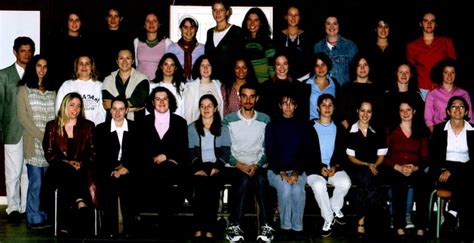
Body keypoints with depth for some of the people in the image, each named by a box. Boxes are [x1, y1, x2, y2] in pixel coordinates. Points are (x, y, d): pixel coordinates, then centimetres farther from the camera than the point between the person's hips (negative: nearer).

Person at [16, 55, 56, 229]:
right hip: (34, 143, -3)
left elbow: (56, 116, 14)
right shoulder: (24, 90, 5)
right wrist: (41, 136, -10)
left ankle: (46, 216, 10)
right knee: (36, 182, -6)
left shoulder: (52, 90, 17)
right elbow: (22, 117, -3)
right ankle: (34, 218, 2)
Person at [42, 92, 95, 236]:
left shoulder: (88, 126, 17)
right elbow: (49, 153, 6)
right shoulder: (52, 126, 15)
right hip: (59, 169, 0)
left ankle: (65, 227, -43)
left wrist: (80, 163, -10)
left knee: (65, 186, -34)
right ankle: (80, 203, -50)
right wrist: (65, 163, -11)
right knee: (66, 171, -38)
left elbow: (93, 152, 9)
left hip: (81, 170, 0)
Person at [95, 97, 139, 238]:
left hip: (129, 172, 0)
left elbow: (139, 153, 7)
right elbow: (99, 156, 5)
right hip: (108, 173, 0)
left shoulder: (135, 128, 12)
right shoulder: (101, 129, 12)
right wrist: (112, 171, -9)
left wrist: (127, 168, -8)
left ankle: (128, 231, -17)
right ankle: (110, 232, -17)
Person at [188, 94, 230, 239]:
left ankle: (210, 230, -29)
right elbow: (191, 152, 6)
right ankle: (198, 228, -29)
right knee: (200, 187, -31)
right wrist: (199, 169, -11)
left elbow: (226, 152, 7)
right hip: (198, 168, 0)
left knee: (213, 188, -30)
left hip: (216, 168, 0)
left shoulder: (223, 129, 18)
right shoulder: (192, 128, 17)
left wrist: (215, 168, -10)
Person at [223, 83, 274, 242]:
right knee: (244, 179, -35)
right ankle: (234, 225, -31)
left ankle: (266, 226, -32)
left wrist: (257, 165, -10)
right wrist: (238, 164, -13)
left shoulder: (265, 120, 11)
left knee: (261, 180, -34)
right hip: (235, 166, -1)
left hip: (258, 166, 1)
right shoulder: (229, 120, 6)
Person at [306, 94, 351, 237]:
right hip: (314, 169, -2)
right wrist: (320, 168, -14)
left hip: (335, 168, 2)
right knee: (319, 185, -34)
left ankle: (335, 208, -1)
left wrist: (335, 167, -9)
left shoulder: (339, 129, 15)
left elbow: (342, 153, 10)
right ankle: (329, 218, -14)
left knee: (345, 182, -30)